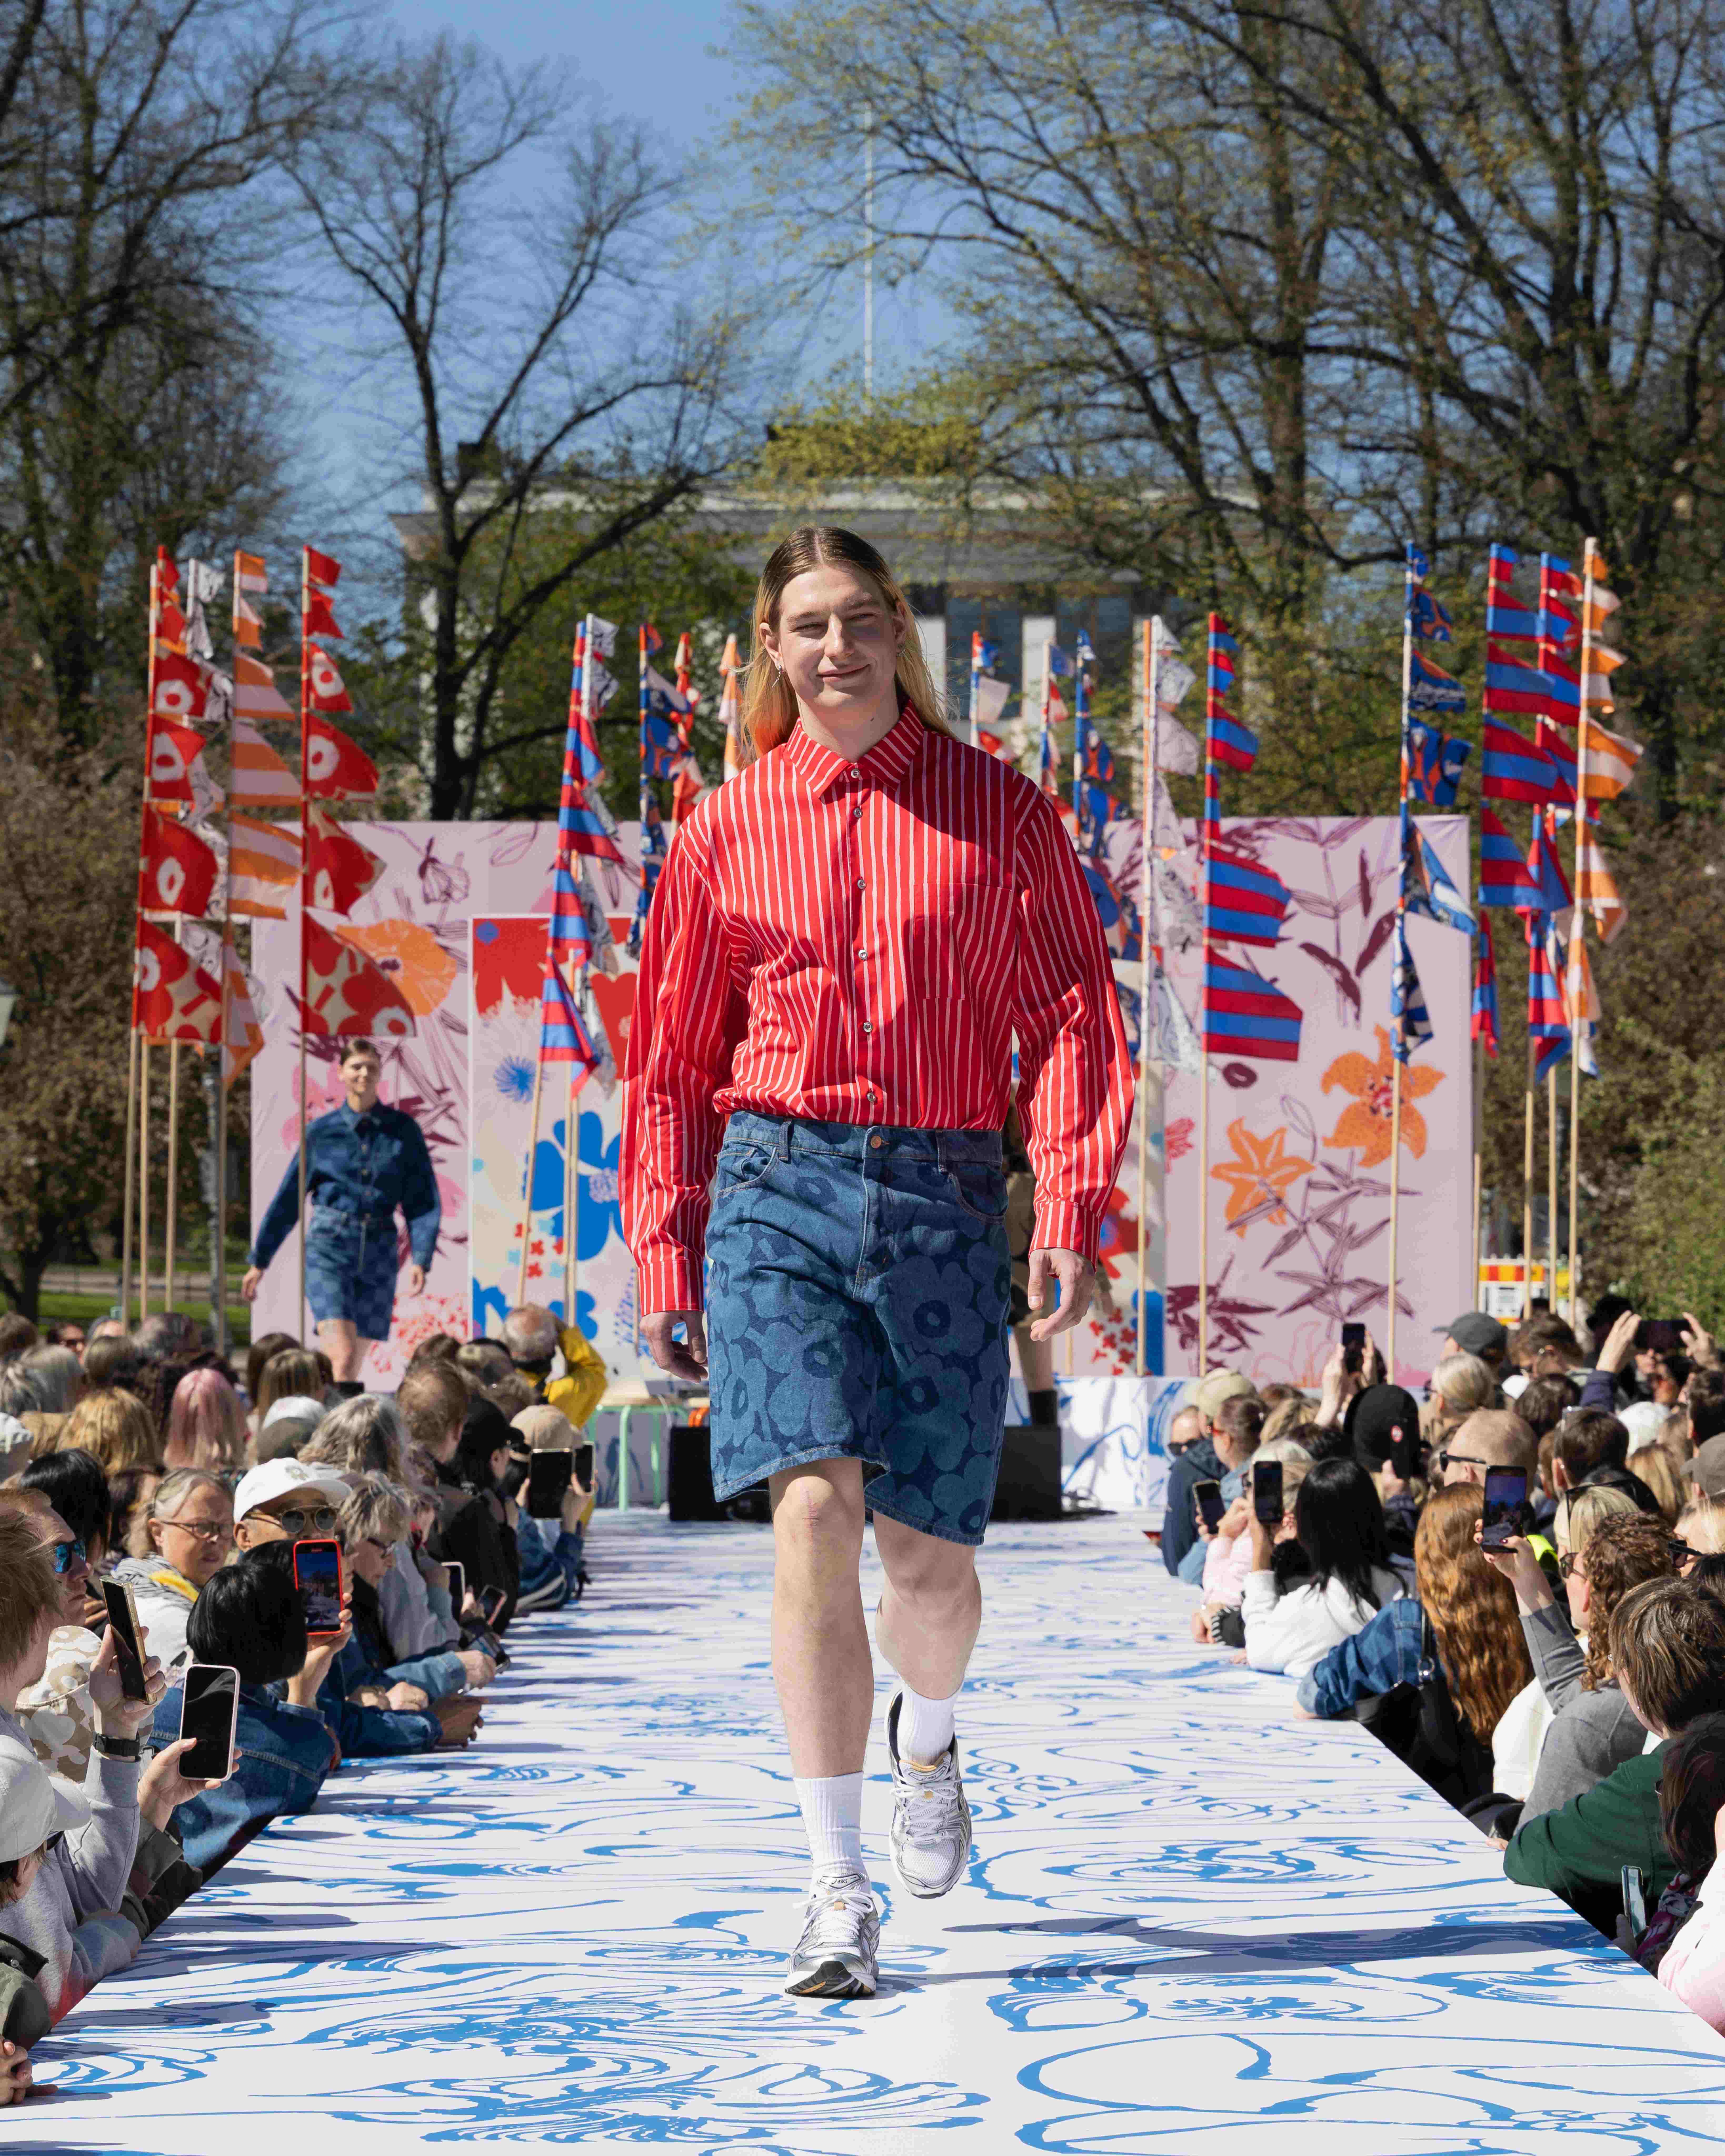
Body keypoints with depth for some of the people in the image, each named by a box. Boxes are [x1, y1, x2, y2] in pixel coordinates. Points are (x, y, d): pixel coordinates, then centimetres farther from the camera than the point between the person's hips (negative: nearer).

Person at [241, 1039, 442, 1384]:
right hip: (328, 1250, -2)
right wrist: (259, 1261, 12)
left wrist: (420, 1260, -11)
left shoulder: (403, 1131, 4)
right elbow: (287, 1200, 10)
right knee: (343, 1359, -18)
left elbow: (424, 1201, 3)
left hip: (378, 1252, 2)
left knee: (353, 1367, 5)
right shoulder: (321, 1132, 3)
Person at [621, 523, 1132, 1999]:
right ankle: (838, 1885, -8)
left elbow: (1074, 1017, 3)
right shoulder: (728, 831, 10)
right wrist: (666, 1262, 8)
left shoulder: (997, 811, 7)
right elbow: (673, 1061, 14)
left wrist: (1074, 1212, -9)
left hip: (944, 1196, 0)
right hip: (776, 1185, 0)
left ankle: (927, 1737, 40)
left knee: (930, 1555, 3)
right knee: (814, 1510, -16)